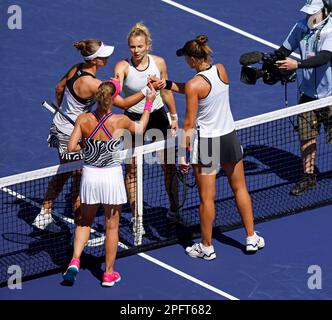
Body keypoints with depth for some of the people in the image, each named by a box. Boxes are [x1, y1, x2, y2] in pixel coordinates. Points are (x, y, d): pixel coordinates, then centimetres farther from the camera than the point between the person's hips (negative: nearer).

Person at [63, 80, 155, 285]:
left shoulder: (83, 120, -9)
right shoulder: (120, 121, -12)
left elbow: (71, 147, -9)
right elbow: (140, 128, 9)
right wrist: (149, 103, 20)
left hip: (89, 174, 2)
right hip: (112, 176, -2)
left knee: (85, 221, 22)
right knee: (112, 226, 12)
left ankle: (75, 261, 4)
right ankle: (109, 273, 20)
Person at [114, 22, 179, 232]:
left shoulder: (159, 63, -9)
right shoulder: (123, 67, -18)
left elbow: (166, 91, 5)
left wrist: (174, 117, 10)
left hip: (158, 115, 2)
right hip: (133, 118, -2)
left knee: (169, 164, 7)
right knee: (132, 170, 1)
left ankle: (174, 209, 26)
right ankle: (136, 217, 14)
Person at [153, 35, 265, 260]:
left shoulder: (194, 85, -21)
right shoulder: (221, 70, -3)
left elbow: (189, 124, -17)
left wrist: (183, 154, -9)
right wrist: (167, 84, 11)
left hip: (206, 144, -6)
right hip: (230, 137, 6)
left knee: (207, 198, 6)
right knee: (240, 188, 20)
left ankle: (207, 247, 19)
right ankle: (252, 238, 29)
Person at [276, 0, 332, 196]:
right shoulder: (301, 27, -1)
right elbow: (285, 50, 6)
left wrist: (297, 64, -42)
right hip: (308, 93, 5)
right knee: (306, 136, 7)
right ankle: (309, 176, 21)